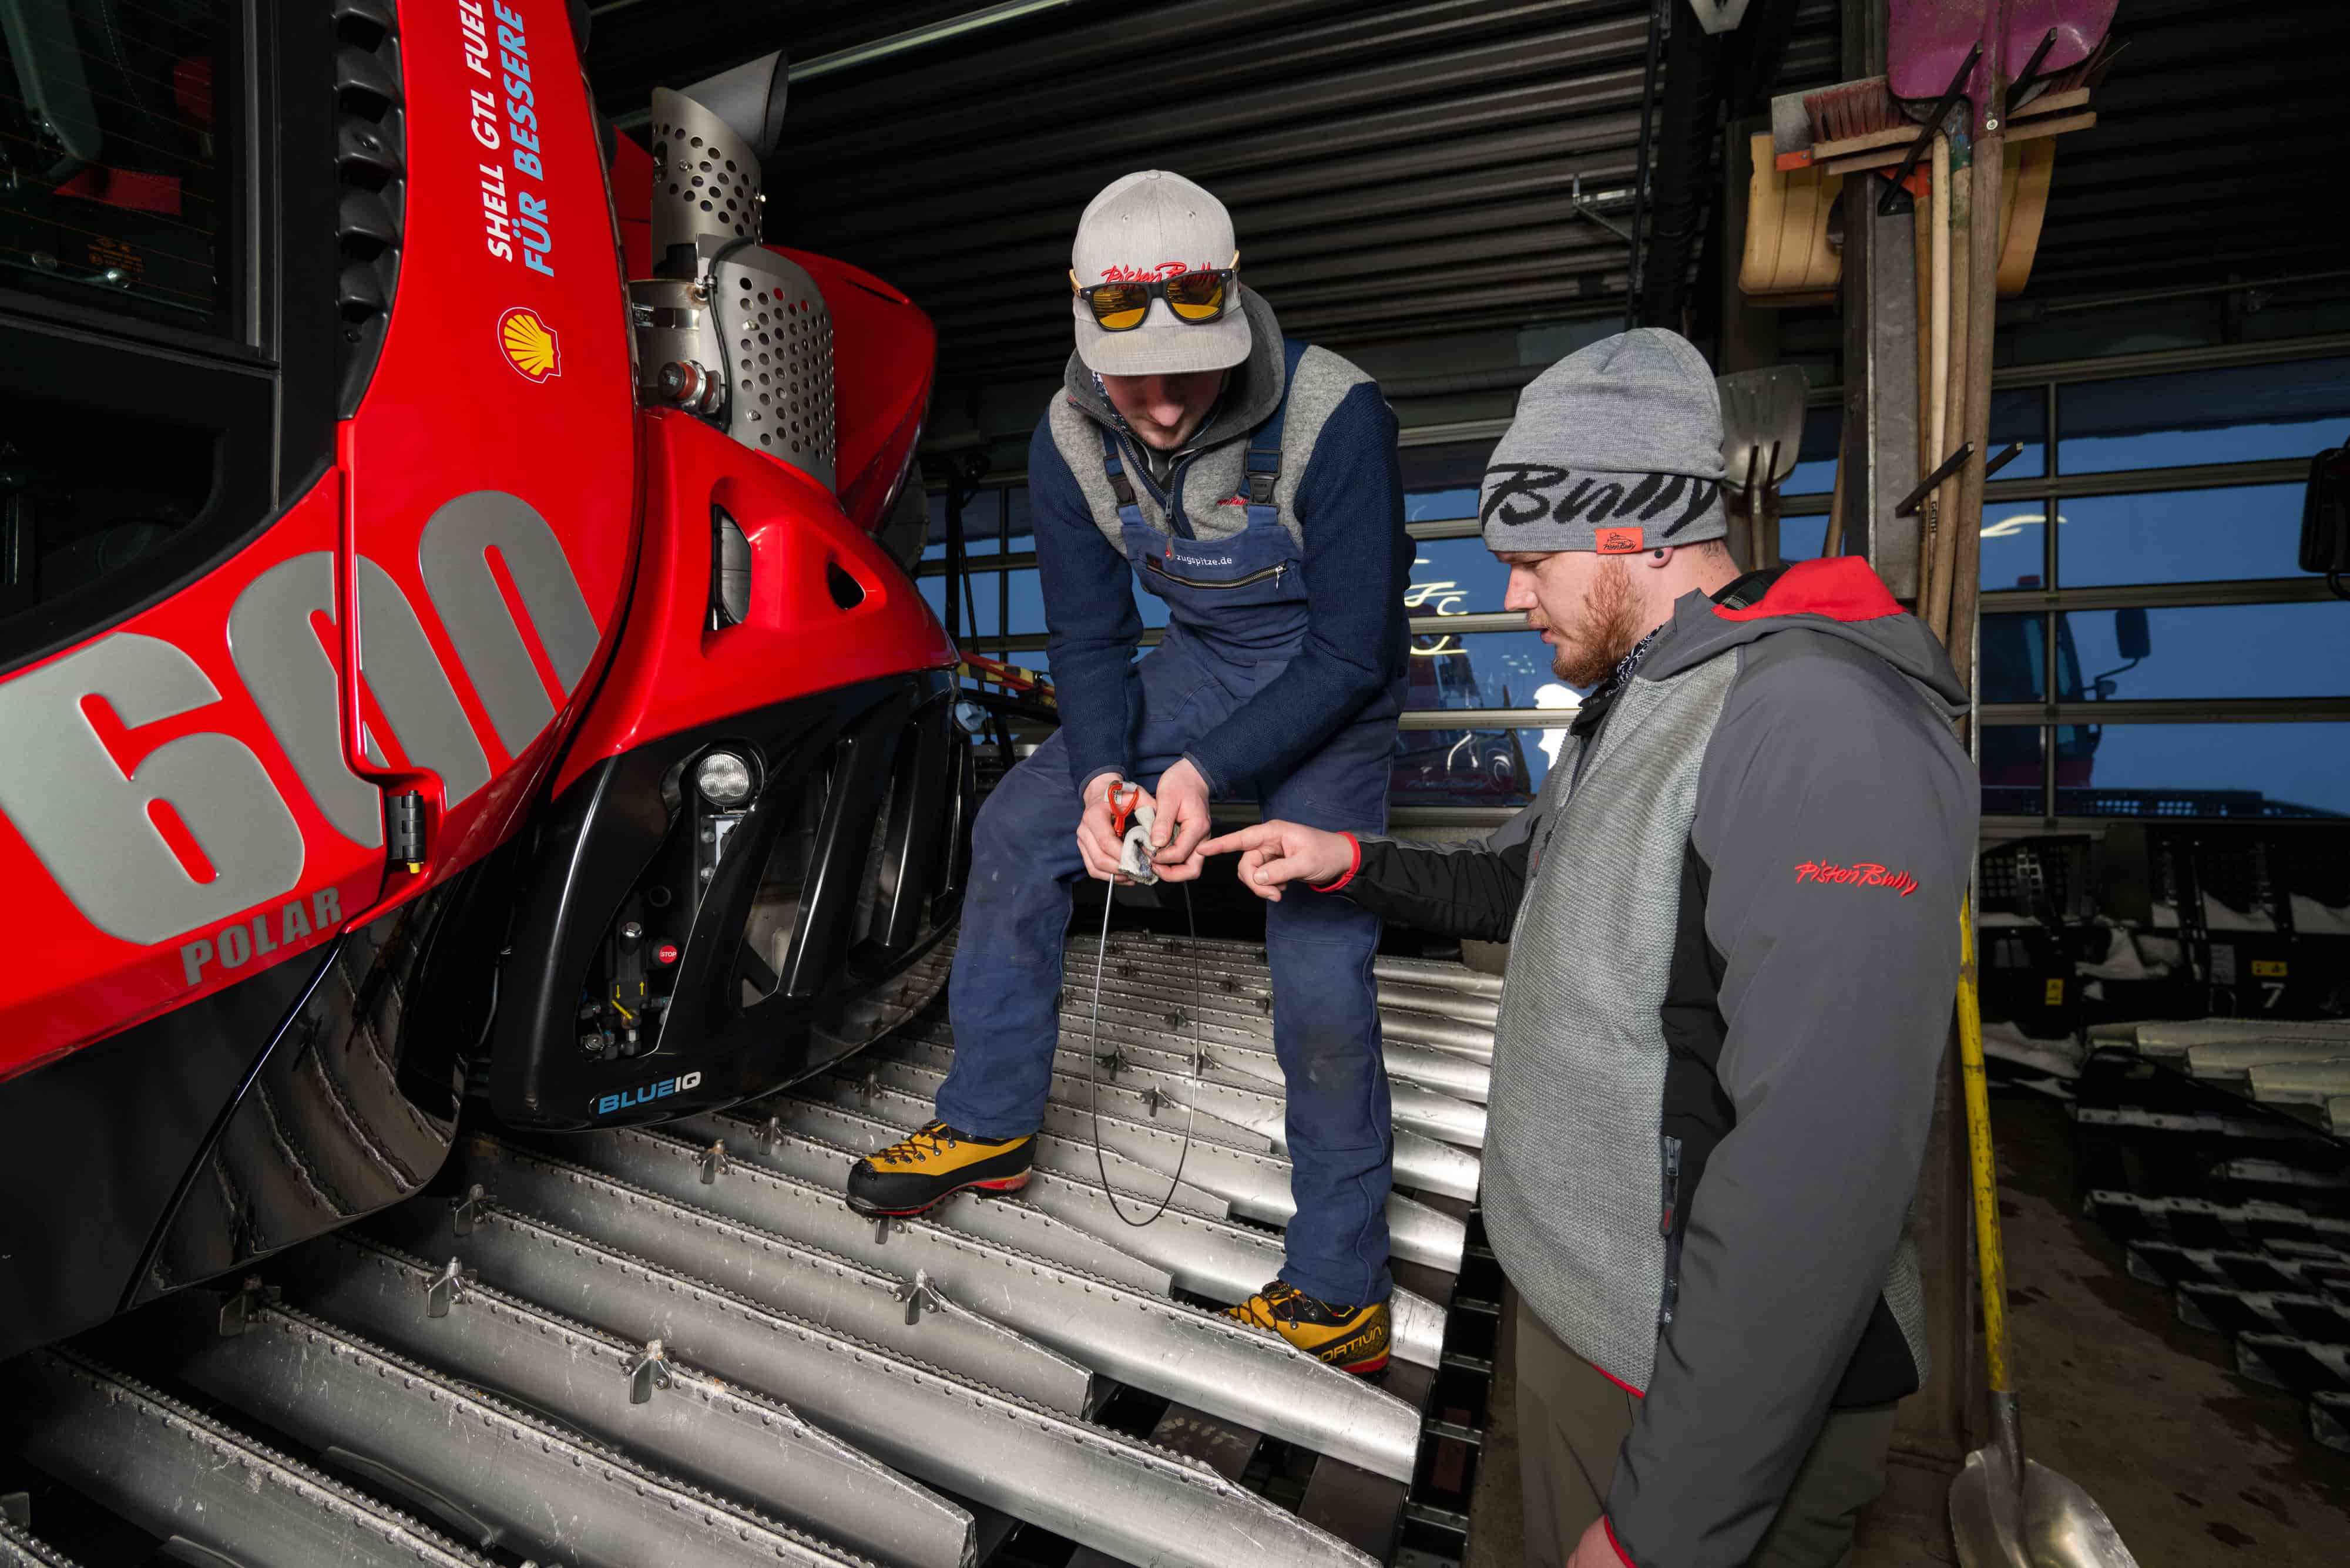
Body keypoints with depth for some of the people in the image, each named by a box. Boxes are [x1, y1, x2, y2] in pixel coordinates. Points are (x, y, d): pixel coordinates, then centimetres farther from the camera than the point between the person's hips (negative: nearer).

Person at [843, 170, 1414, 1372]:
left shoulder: (1334, 417, -27)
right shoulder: (1071, 441, -11)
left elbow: (1353, 654, -22)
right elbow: (1088, 639, -4)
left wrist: (1209, 772, -31)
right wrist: (1103, 776, -22)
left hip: (1331, 684, -5)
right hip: (1201, 656, 6)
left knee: (1320, 977, -18)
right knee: (1017, 824, -2)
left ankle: (1341, 1294, 2)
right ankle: (988, 1125, 15)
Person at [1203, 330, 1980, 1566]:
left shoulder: (1822, 724, -26)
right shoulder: (1631, 711, 8)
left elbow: (1823, 1168, -30)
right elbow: (1520, 886, 22)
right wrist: (1348, 861, 8)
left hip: (1715, 1399, -9)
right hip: (1573, 1313, 9)